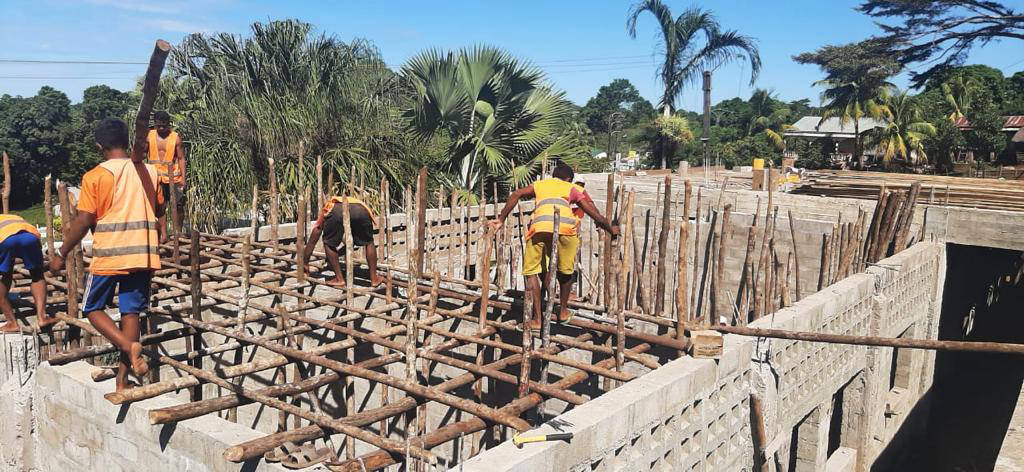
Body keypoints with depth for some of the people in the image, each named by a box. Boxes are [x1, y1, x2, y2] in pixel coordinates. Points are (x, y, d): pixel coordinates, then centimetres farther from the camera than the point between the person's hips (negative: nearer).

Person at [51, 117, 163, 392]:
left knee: (94, 308, 13)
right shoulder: (149, 171, 6)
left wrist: (61, 254, 2)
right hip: (143, 254, 4)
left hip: (109, 255, -4)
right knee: (131, 312, 9)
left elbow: (83, 221, -9)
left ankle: (128, 346, -13)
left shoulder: (95, 176, -7)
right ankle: (122, 380, 12)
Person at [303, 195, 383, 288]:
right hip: (361, 210, 2)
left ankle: (339, 279, 20)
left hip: (336, 211, -2)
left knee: (329, 244, 23)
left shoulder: (326, 209, 42)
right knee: (369, 242, 26)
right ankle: (374, 278, 26)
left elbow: (312, 241, 44)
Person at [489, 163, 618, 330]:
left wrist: (501, 219, 19)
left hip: (539, 228, 0)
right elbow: (595, 214, 26)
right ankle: (563, 311, 36)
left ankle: (536, 319, 8)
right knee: (566, 271, 23)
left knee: (531, 272, 13)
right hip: (565, 228, 0)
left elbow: (515, 195, 16)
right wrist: (611, 229, 40)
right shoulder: (573, 189, 30)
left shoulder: (539, 184, 32)